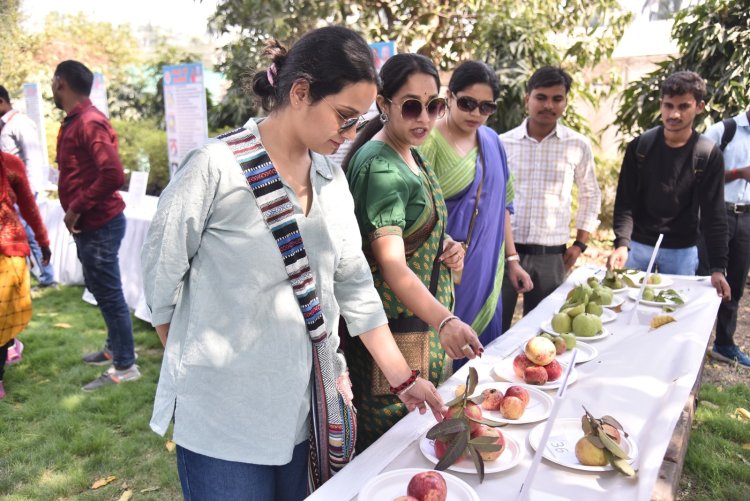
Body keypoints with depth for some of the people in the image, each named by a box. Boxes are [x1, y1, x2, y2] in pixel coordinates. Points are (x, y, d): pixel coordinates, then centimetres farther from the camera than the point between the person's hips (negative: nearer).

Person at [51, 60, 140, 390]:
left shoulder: (89, 122, -18)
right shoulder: (74, 121, 13)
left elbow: (113, 175, -28)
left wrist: (77, 209, -20)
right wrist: (77, 212, 8)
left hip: (99, 225, -10)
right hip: (89, 224, 10)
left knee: (109, 294, -1)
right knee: (100, 290, 20)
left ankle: (125, 366, 12)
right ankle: (115, 348, 35)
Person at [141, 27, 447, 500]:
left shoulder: (332, 179, 2)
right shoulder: (216, 166, -17)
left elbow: (355, 285, 5)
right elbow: (162, 275, -7)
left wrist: (403, 378, 4)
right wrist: (196, 362, 4)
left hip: (301, 409, 5)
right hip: (224, 417, -5)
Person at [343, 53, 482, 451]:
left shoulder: (412, 155, 10)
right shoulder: (380, 167, -19)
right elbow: (391, 265, -30)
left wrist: (445, 247, 2)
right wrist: (444, 322, -44)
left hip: (425, 324, 10)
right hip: (393, 332, -9)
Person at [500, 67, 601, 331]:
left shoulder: (578, 146, 3)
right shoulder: (503, 143, 1)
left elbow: (591, 195, 16)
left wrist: (580, 243, 11)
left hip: (551, 256, 1)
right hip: (503, 250, 0)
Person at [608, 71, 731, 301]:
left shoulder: (709, 155, -7)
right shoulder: (640, 146, -6)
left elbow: (713, 215, -7)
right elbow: (625, 203, -7)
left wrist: (718, 267, -15)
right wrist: (621, 243, -23)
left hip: (682, 251, 0)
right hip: (637, 245, 0)